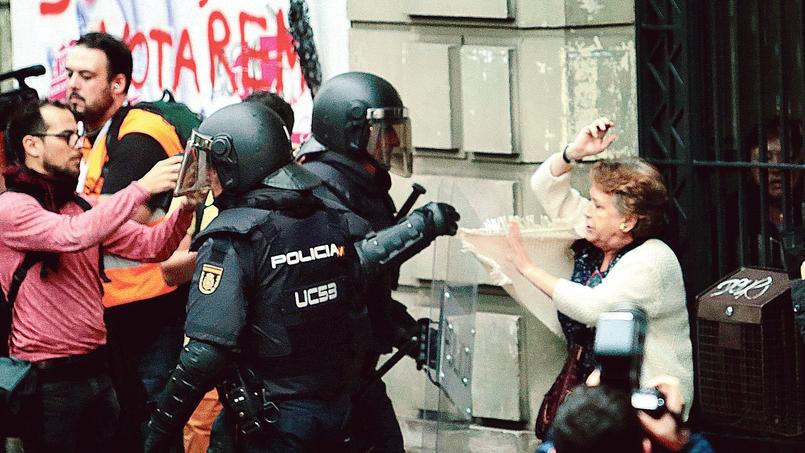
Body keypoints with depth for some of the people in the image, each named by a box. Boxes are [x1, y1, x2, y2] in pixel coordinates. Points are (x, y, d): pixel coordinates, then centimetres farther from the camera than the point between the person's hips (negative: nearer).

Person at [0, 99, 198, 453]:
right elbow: (73, 235, -29)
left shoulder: (80, 206, 13)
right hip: (48, 380, -8)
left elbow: (150, 246, 7)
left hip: (96, 370, 8)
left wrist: (185, 208, -12)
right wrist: (142, 188, -27)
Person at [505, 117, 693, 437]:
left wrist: (529, 269, -20)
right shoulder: (590, 241, 8)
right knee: (548, 422, -14)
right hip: (589, 383, 7)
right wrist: (576, 151, -3)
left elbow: (594, 308, -28)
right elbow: (545, 186, 16)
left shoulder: (651, 261, -15)